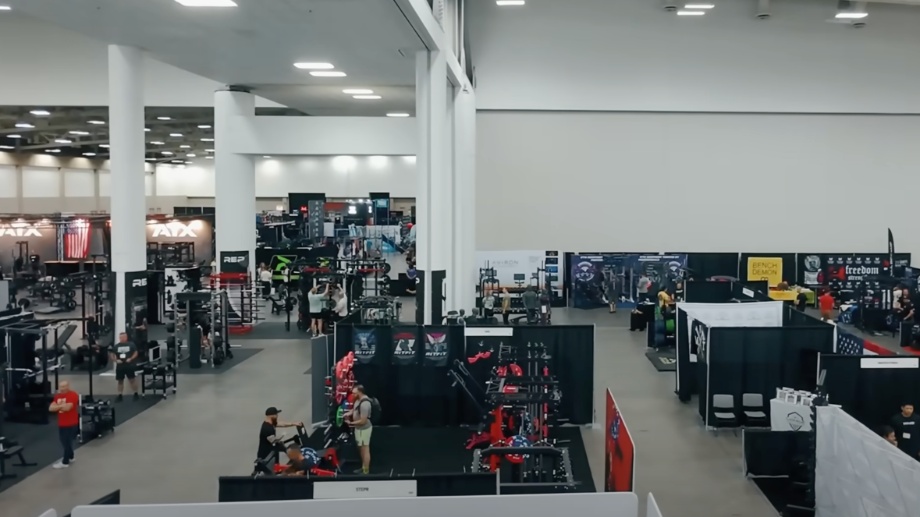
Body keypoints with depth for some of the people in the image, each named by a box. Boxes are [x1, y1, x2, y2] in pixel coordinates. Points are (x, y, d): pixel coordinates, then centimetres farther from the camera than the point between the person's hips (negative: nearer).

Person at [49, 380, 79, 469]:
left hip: (71, 424, -8)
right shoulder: (58, 396, 9)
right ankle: (70, 457, 37)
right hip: (61, 424, 8)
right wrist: (61, 406, -14)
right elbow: (51, 408, 1)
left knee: (67, 442, 0)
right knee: (65, 442, 19)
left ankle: (65, 462, 8)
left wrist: (58, 406, -7)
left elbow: (67, 407, -26)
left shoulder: (73, 395, -15)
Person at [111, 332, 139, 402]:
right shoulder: (116, 346, 7)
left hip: (130, 366, -3)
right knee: (120, 381, 8)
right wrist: (116, 360, -10)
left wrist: (130, 359, -16)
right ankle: (119, 396, 15)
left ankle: (136, 394, 9)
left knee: (132, 380, -1)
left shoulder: (131, 345, -2)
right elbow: (112, 355, 9)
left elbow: (135, 353, -1)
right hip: (120, 366, 3)